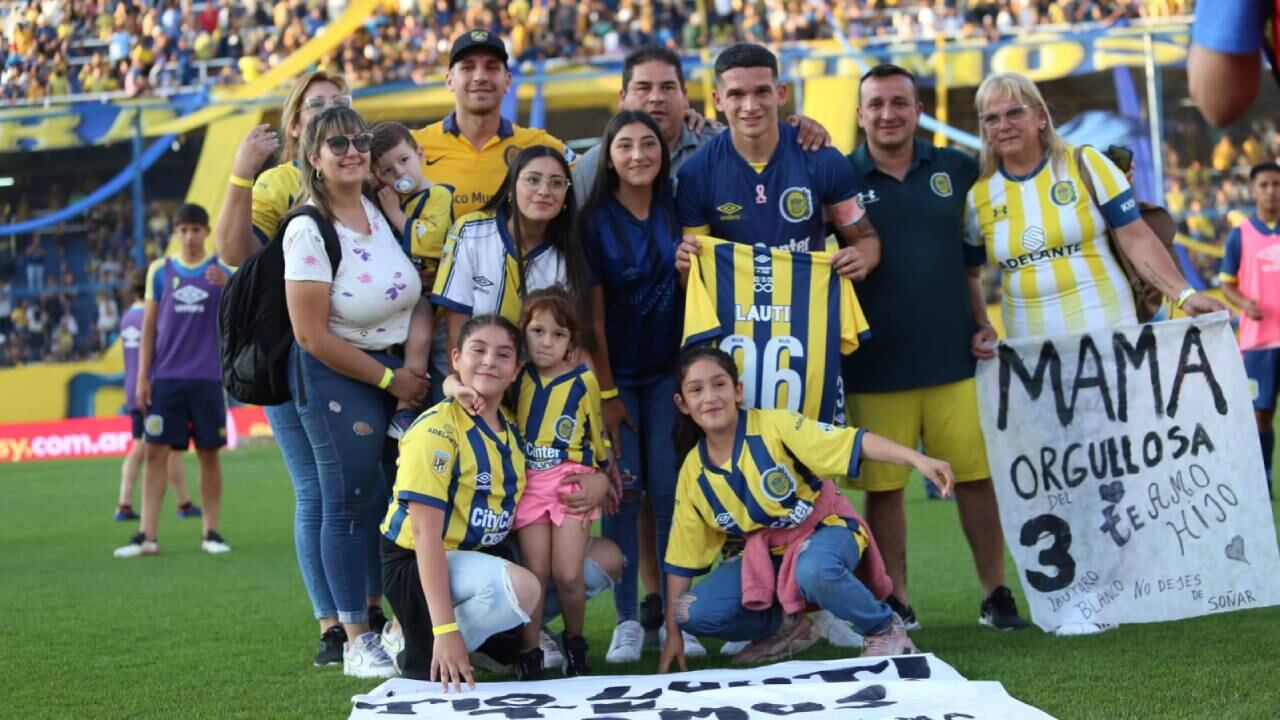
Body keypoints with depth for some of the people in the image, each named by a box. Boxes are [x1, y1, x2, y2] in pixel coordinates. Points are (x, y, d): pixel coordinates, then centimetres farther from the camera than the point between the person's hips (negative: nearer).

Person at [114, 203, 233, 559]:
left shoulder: (222, 270, 3)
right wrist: (142, 377, 1)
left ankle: (211, 532, 10)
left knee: (209, 453, 2)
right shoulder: (160, 270, 7)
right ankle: (146, 536, -3)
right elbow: (149, 326, 8)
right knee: (156, 452, -3)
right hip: (165, 377, 1)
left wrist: (228, 287, -26)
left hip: (207, 377, -1)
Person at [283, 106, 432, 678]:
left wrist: (417, 367, -3)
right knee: (352, 502, -3)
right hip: (336, 376, -6)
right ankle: (357, 642, 6)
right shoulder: (308, 230, -14)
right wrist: (389, 380, -11)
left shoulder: (383, 210, 4)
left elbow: (418, 297, 13)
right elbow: (312, 335, -16)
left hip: (400, 369, 6)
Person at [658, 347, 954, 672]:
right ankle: (787, 628, 9)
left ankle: (885, 628, -12)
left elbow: (854, 442, -26)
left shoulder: (774, 426, -19)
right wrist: (673, 633, 3)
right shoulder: (693, 473, -6)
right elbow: (683, 555, 2)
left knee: (814, 570, -42)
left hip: (825, 530, -4)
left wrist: (918, 460, -41)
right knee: (695, 614, -18)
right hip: (765, 554, 5)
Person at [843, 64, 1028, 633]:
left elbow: (972, 261, 15)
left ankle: (995, 594, 15)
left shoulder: (956, 171, 9)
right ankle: (895, 602, 14)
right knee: (883, 487, 3)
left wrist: (983, 326, 9)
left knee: (976, 475, 4)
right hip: (875, 366, -1)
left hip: (954, 357, 2)